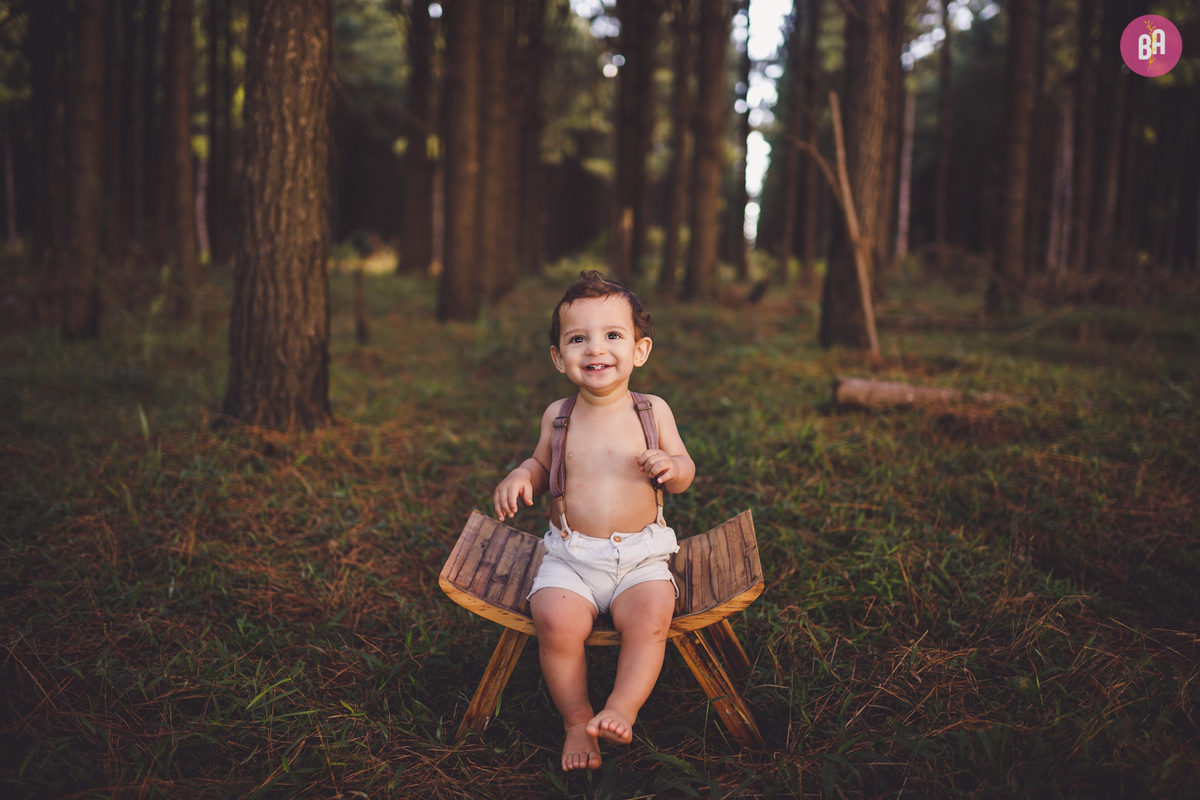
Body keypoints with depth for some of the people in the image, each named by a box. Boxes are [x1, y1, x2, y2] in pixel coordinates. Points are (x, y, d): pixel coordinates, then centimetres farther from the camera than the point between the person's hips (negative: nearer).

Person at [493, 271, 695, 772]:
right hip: (569, 556, 1)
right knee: (555, 619, -24)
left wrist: (670, 466, -16)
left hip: (641, 556, -1)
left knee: (650, 614, -29)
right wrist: (520, 476, -2)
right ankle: (577, 721, -5)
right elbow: (543, 463, 20)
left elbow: (684, 473, 7)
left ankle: (622, 709, -15)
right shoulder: (558, 416, 4)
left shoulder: (652, 411, 1)